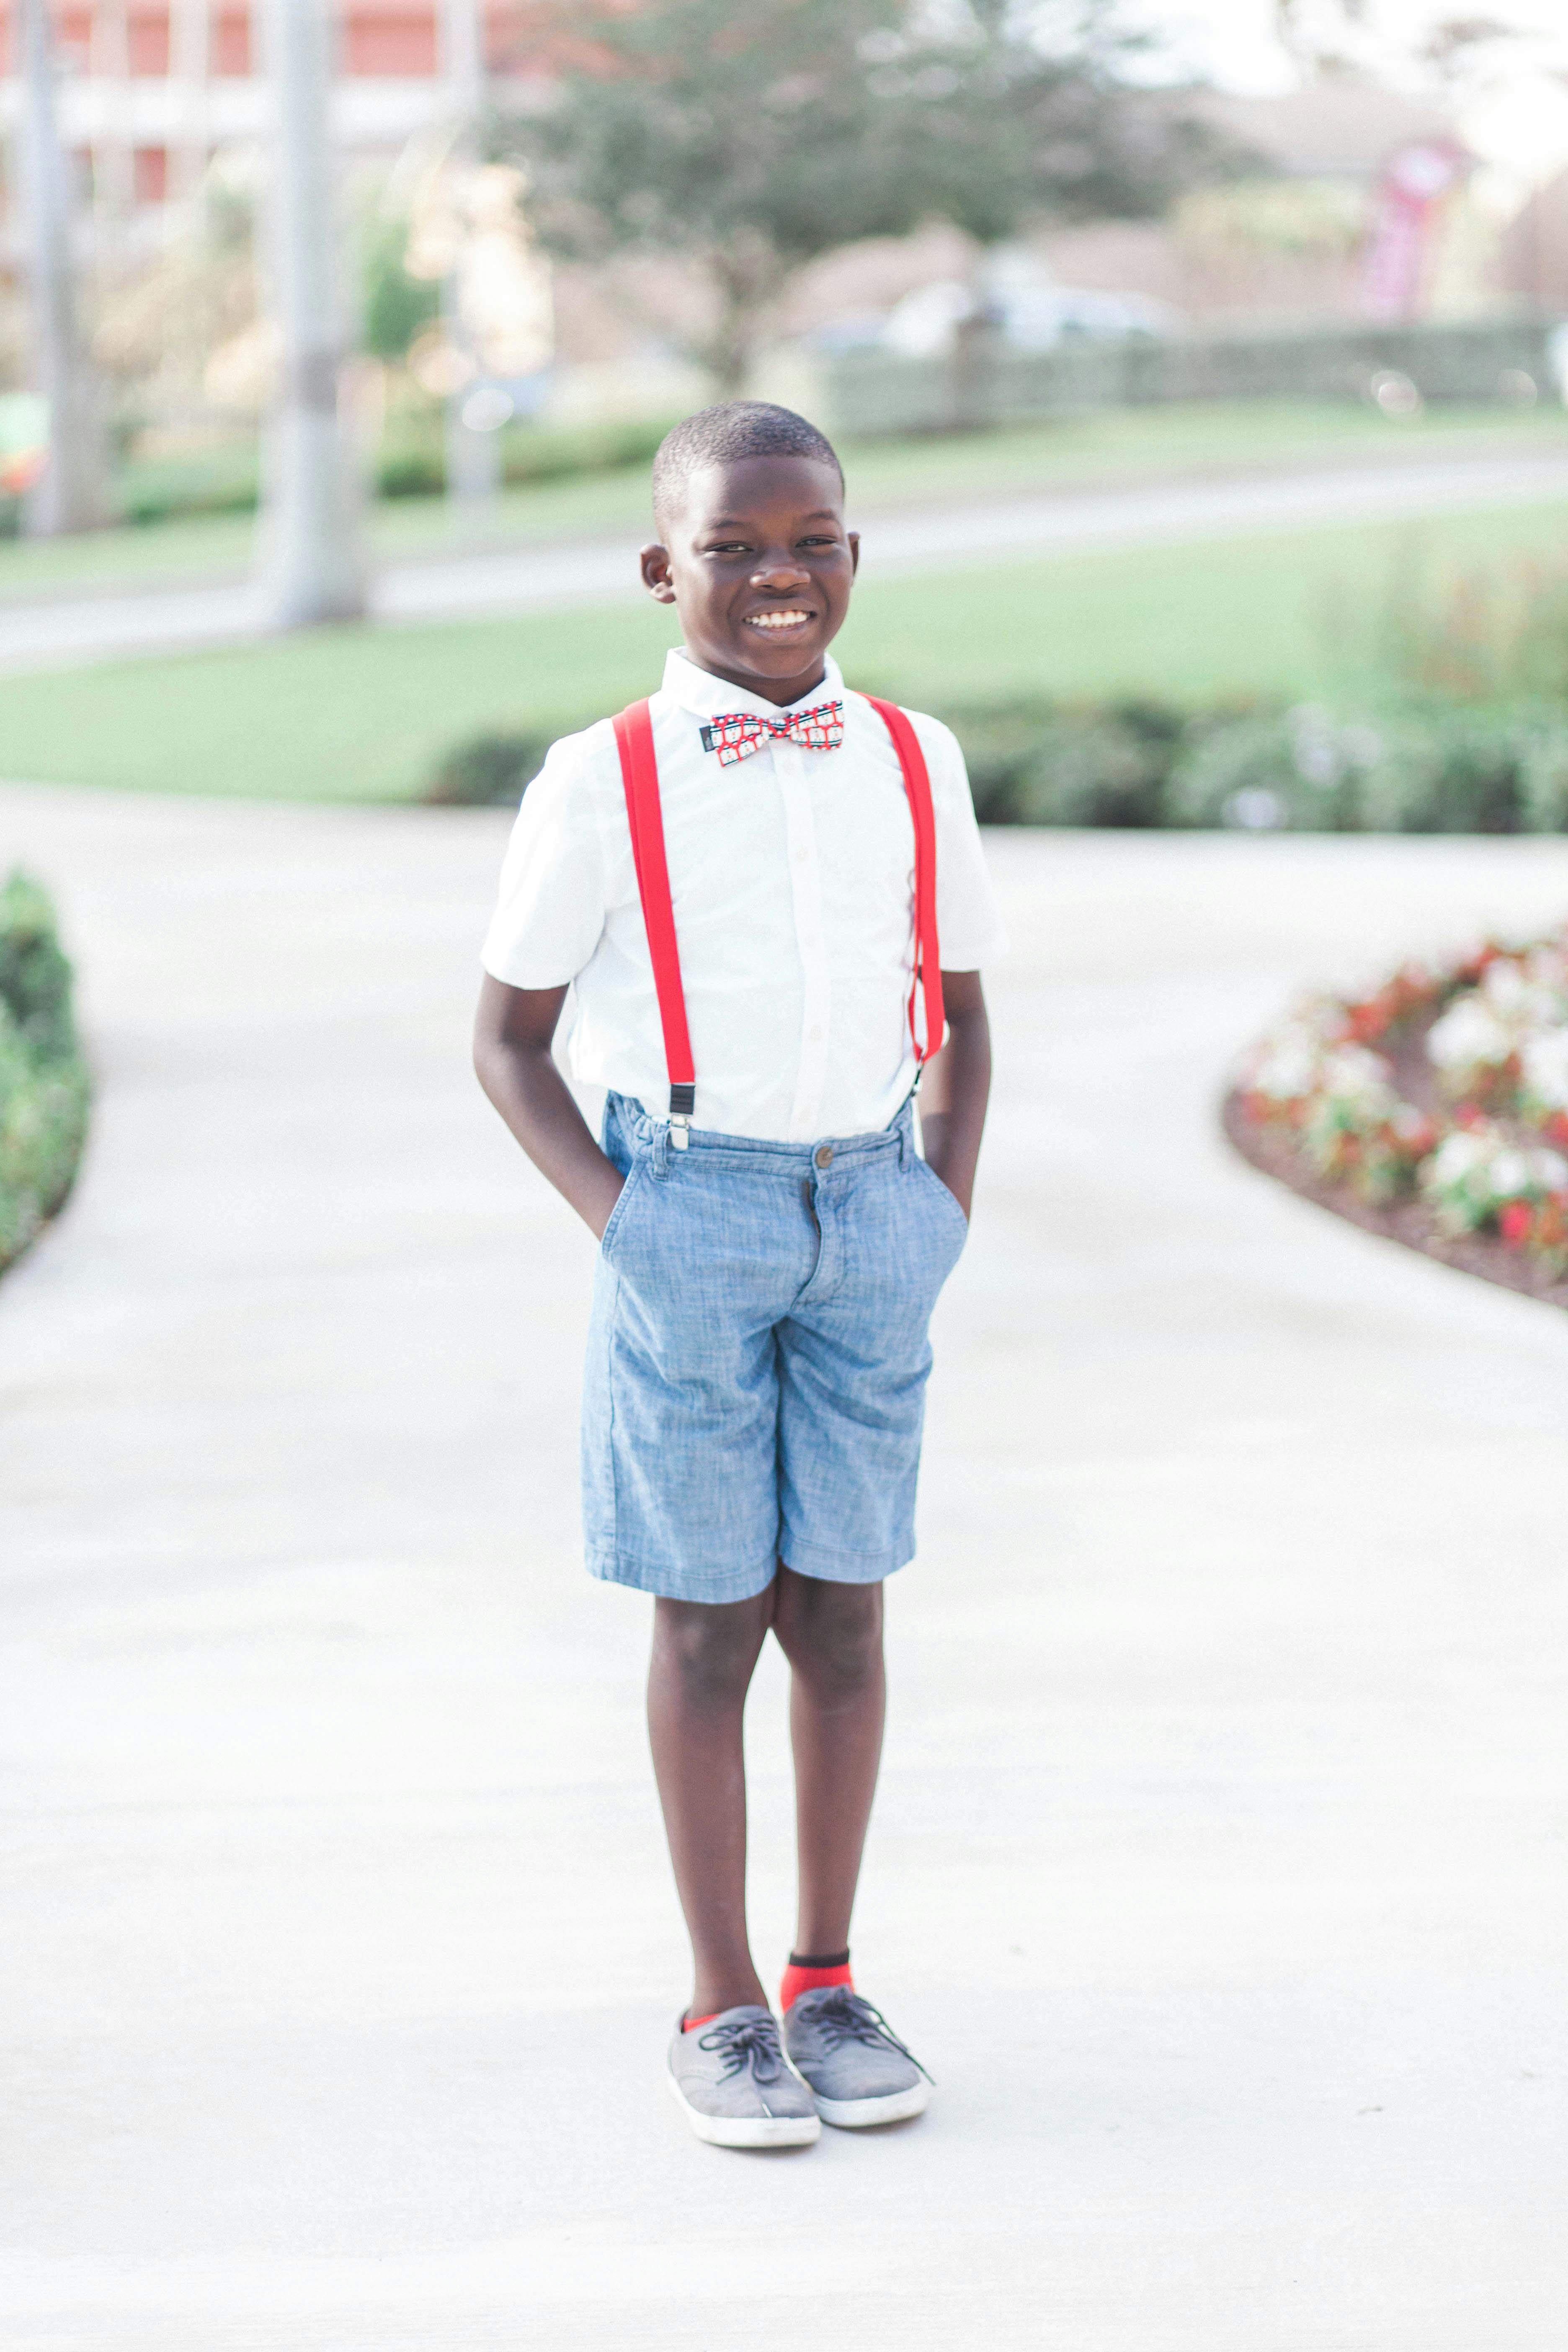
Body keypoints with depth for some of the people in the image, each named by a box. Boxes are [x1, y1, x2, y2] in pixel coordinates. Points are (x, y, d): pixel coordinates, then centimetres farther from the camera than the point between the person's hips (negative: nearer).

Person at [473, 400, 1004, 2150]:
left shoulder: (916, 763, 5)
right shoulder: (602, 785, -5)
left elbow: (961, 1018, 15)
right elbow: (506, 1036, 2)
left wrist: (945, 1203, 3)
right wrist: (613, 1212, -8)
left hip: (870, 1216, 3)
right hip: (691, 1219, -3)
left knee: (841, 1608, 9)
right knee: (710, 1616, 4)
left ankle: (828, 1981, 23)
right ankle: (720, 2005, 17)